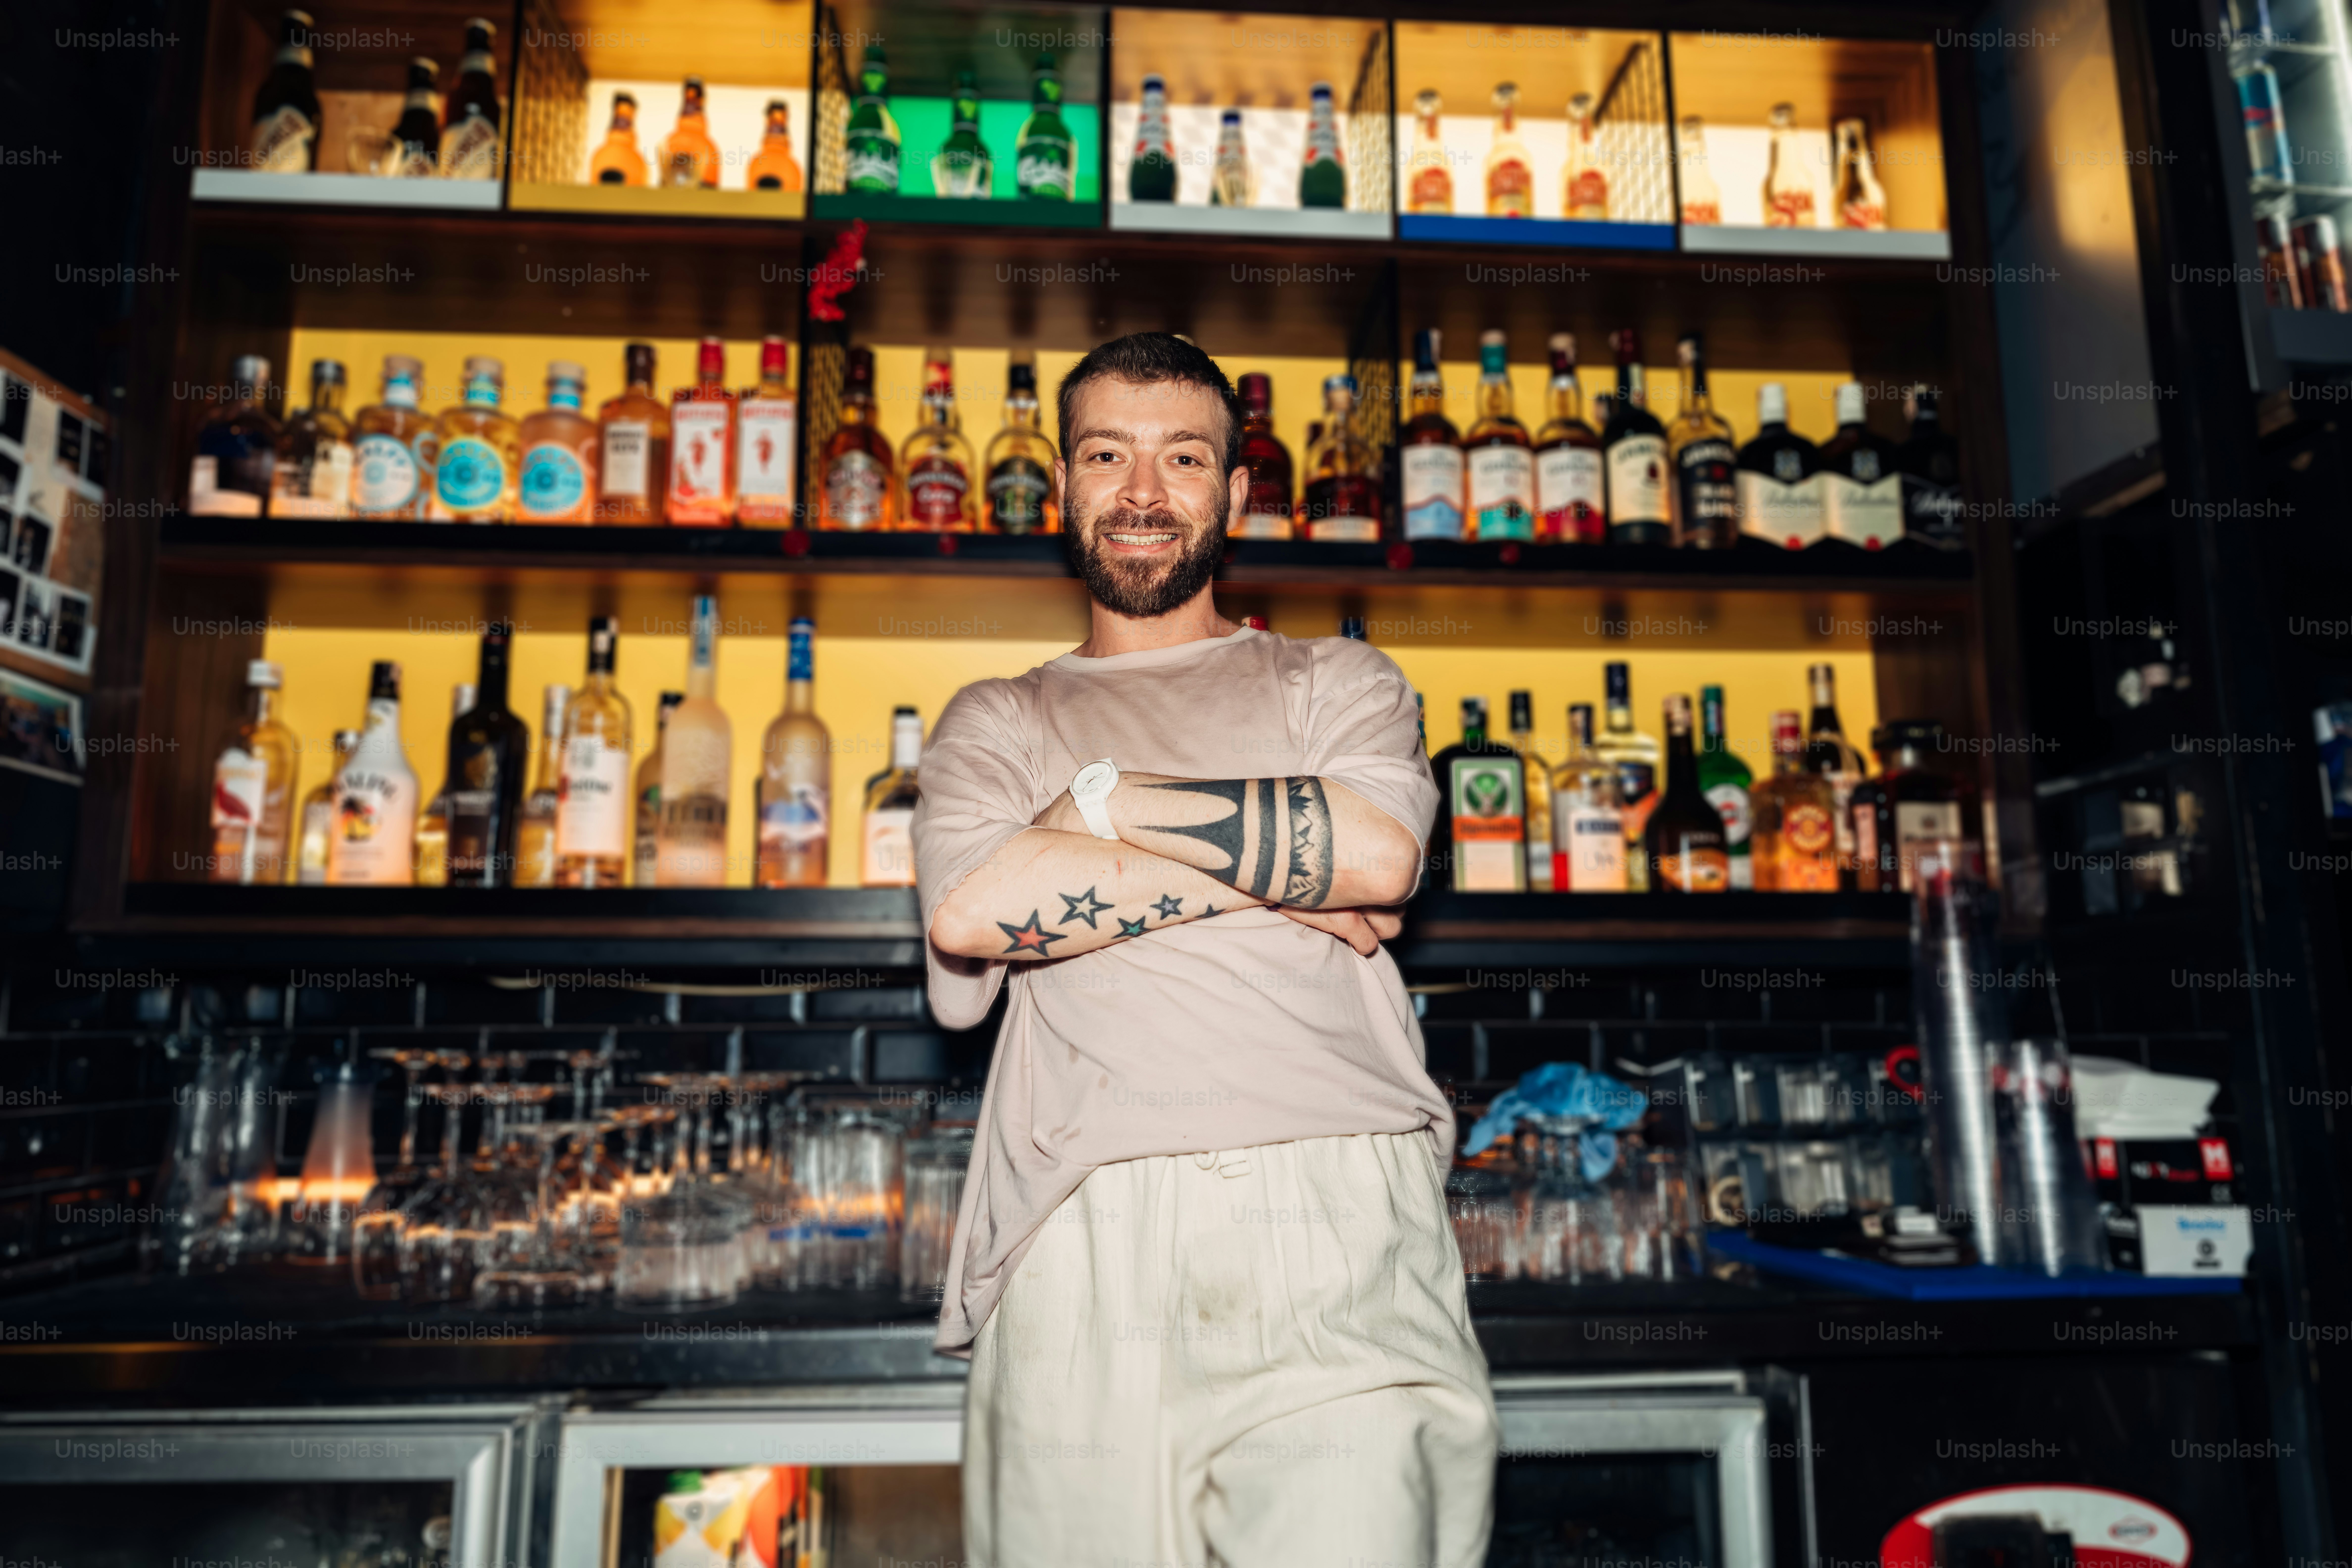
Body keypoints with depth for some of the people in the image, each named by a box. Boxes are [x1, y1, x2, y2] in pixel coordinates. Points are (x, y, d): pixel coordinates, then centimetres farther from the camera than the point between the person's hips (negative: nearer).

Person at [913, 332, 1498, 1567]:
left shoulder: (1339, 681, 19)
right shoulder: (994, 722, 19)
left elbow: (1381, 852, -3)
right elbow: (971, 910, -3)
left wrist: (1107, 801, 1)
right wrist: (1278, 876, -2)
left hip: (1333, 1203, 0)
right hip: (1082, 1237, 1)